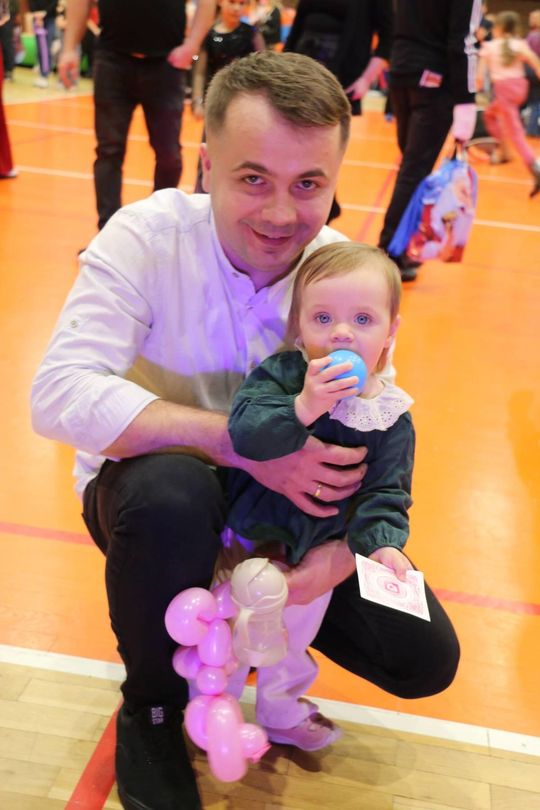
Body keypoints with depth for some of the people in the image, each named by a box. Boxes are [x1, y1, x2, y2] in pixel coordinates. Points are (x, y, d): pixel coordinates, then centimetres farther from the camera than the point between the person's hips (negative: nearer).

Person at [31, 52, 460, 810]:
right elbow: (61, 394, -34)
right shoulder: (147, 236, -23)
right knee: (169, 492, -40)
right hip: (149, 492, -3)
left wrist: (343, 549, -32)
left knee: (426, 660, -5)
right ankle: (151, 707, -9)